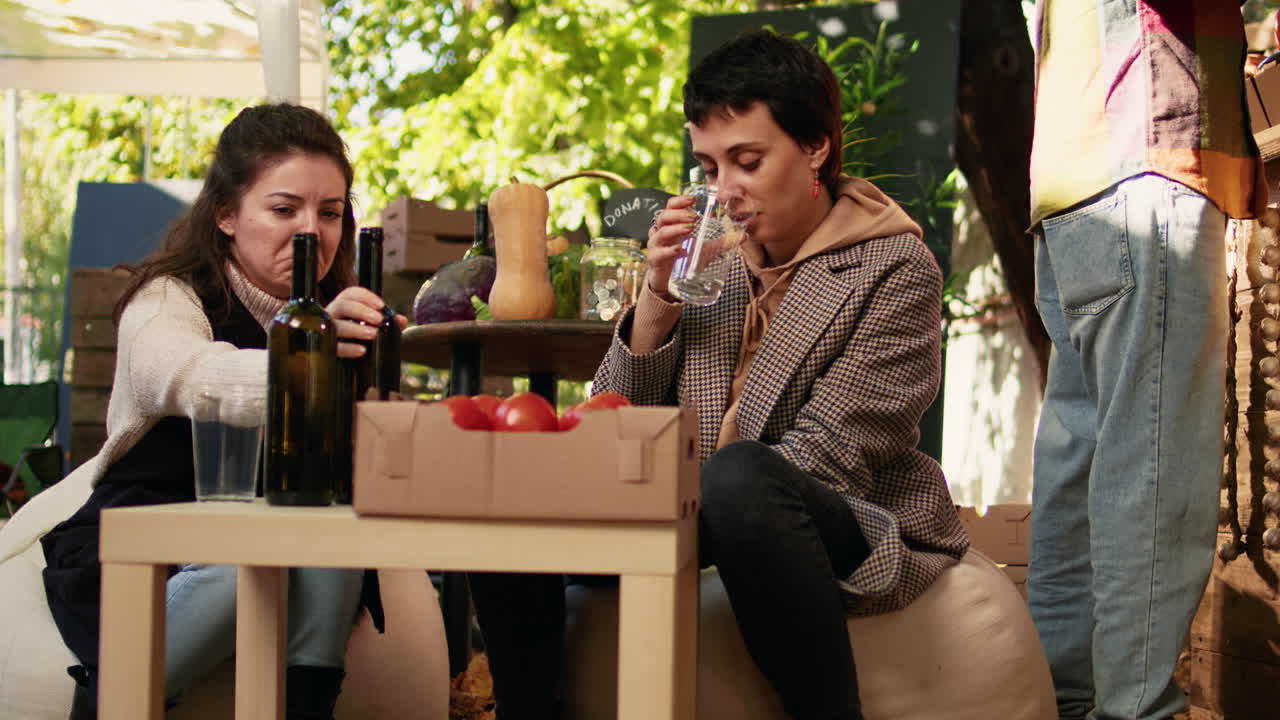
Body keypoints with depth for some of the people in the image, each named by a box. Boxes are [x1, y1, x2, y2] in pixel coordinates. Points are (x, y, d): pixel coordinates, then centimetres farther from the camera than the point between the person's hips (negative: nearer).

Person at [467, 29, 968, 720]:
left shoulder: (893, 269, -6)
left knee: (741, 478, -37)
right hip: (703, 522, 5)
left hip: (855, 532, -5)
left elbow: (824, 458, -15)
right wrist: (660, 294, -6)